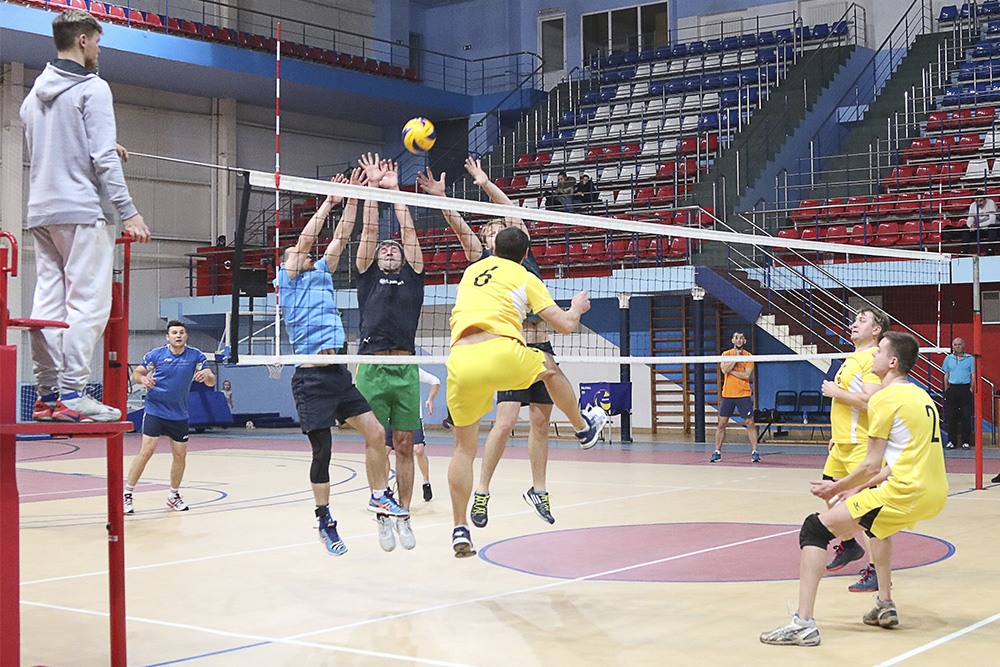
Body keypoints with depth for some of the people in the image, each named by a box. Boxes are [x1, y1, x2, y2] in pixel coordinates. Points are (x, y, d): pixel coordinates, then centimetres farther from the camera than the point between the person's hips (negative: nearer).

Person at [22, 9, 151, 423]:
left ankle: (47, 395, 6)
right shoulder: (92, 88, -6)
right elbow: (102, 159, -13)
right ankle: (72, 396, -14)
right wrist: (129, 213, -12)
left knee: (47, 303, 6)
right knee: (87, 303, -8)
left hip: (41, 212, 8)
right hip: (82, 211, -8)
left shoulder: (34, 94, 17)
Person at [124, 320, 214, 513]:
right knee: (146, 451, -13)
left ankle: (174, 495, 26)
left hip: (179, 415, 3)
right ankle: (127, 494, -5)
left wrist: (206, 375, -29)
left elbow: (211, 381, -6)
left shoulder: (196, 356, -2)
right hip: (155, 411, -3)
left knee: (180, 455, 5)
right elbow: (135, 373, 3)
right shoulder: (156, 355, -6)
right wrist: (143, 379, -20)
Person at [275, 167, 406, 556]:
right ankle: (325, 521, 10)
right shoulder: (287, 281, 3)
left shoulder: (321, 275, 20)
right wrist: (329, 202, -1)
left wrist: (353, 200, 10)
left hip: (339, 374, 6)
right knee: (322, 452, -2)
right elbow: (304, 239, -6)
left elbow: (340, 239, 16)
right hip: (311, 378, -6)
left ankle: (379, 496, 13)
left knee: (375, 432, -3)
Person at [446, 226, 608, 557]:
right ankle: (584, 427, 48)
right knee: (549, 366, 31)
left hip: (460, 361, 3)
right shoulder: (525, 278, 15)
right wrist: (577, 307, 36)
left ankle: (460, 531, 9)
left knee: (464, 448, 15)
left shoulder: (471, 271, 27)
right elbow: (565, 325, 15)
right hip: (500, 354, -3)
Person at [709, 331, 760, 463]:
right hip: (727, 394, 1)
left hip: (744, 395, -1)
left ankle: (754, 452, 1)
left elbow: (747, 375, -10)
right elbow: (724, 369, -12)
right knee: (722, 423, 3)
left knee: (750, 423, -4)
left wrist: (731, 371, -10)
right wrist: (736, 357, -12)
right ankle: (717, 452, 10)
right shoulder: (726, 354, 6)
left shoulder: (749, 356, 2)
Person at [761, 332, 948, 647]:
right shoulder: (921, 396, 20)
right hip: (935, 494, 10)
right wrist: (861, 489, 24)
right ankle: (885, 607, 38)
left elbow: (871, 466, -7)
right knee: (879, 522, 41)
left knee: (815, 528, -5)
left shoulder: (884, 400, -7)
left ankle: (803, 624, -14)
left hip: (906, 493, -10)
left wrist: (837, 488, 8)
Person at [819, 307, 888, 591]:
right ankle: (849, 547, 38)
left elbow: (870, 401, -26)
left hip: (862, 445, -10)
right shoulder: (852, 358, 17)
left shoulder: (873, 358, -13)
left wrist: (835, 391, -15)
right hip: (842, 444, 10)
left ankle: (878, 571, -8)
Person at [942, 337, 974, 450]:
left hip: (965, 389, -2)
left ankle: (965, 441, 4)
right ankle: (951, 441, 8)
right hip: (952, 388, 2)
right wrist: (946, 389, 5)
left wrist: (971, 389, -5)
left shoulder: (970, 359, 4)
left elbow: (973, 375, 4)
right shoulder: (948, 359, 10)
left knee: (966, 416, -2)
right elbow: (946, 375, 13)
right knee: (951, 416, 1)